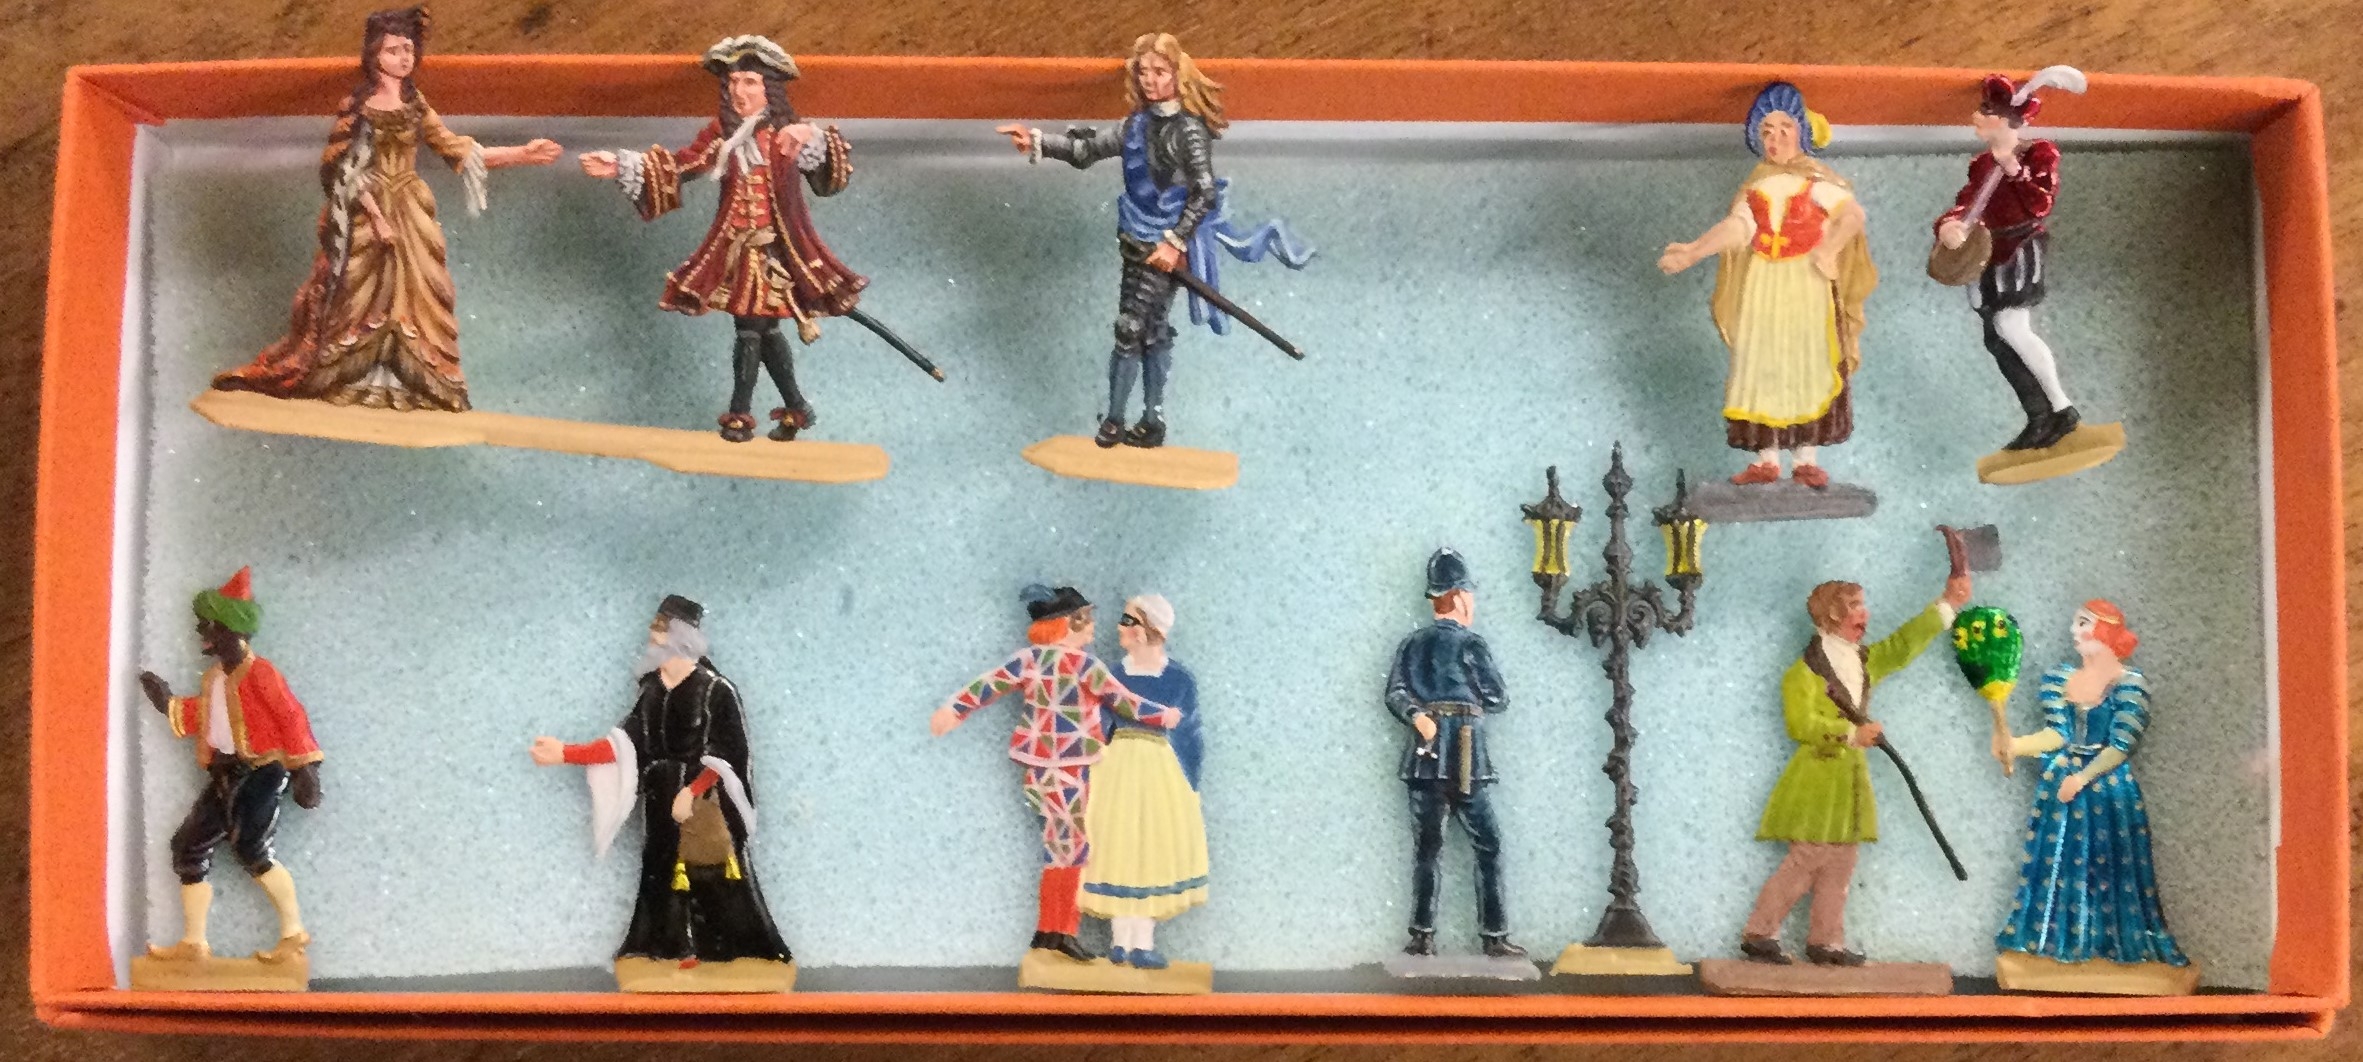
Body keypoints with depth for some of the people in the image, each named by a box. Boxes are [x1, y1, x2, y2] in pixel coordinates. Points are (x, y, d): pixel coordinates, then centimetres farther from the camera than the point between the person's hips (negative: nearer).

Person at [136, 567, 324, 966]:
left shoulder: (258, 673, -14)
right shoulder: (212, 677, 14)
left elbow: (292, 718, -16)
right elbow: (203, 720, 23)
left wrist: (305, 768, -20)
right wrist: (168, 704, 11)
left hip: (260, 771, -10)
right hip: (226, 774, 10)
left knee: (252, 851, -19)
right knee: (189, 847, 7)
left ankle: (294, 933, -7)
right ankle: (193, 944, 13)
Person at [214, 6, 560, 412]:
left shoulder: (414, 102, 9)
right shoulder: (358, 105, -6)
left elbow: (452, 146, 10)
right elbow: (345, 169, -9)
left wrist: (520, 154, 4)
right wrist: (376, 215, -18)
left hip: (410, 213, 5)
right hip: (368, 213, -5)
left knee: (414, 294, 1)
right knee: (361, 294, -3)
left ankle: (407, 380, 6)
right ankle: (352, 379, 6)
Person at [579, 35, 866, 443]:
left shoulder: (788, 133, -3)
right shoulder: (722, 131, 2)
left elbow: (834, 172, -11)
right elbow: (678, 167, -1)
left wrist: (814, 139, -31)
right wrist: (622, 167, -11)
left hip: (778, 247, -3)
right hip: (737, 247, 3)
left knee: (754, 328, -5)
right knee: (763, 329, 5)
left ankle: (740, 413, 9)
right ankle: (796, 408, 20)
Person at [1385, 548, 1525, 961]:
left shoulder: (1411, 645, 10)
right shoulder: (1470, 645, -5)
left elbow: (1395, 694, 0)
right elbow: (1497, 701, -1)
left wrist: (1419, 717, -8)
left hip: (1424, 758, 5)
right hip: (1466, 761, -5)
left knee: (1427, 848, 8)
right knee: (1488, 847, 3)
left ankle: (1422, 936, 6)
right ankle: (1495, 937, 2)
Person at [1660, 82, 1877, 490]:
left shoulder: (1817, 180, -4)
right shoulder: (1756, 183, 9)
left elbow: (1852, 213, -16)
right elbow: (1735, 227, -2)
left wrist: (1830, 248, -32)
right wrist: (1691, 253, -15)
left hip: (1807, 284, -4)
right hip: (1762, 286, 4)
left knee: (1807, 366, -2)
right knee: (1762, 368, 2)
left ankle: (1806, 458, 4)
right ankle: (1767, 459, 7)